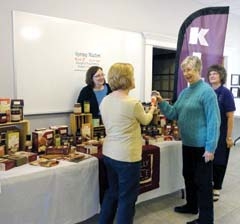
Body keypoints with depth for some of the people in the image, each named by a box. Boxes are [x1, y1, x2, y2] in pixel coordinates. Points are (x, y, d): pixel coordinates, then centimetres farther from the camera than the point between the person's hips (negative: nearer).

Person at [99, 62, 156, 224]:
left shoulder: (105, 101, 2)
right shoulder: (133, 103, -19)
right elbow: (145, 120, 1)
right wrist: (152, 110, 22)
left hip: (109, 153, 8)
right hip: (127, 157, -8)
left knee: (112, 193, 23)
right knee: (127, 198, 9)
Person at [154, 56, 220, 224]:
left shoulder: (207, 91, -15)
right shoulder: (185, 92, 11)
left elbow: (213, 121, -19)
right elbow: (174, 114, 10)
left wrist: (210, 148, -21)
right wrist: (162, 103, -7)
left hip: (202, 146, -8)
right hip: (187, 143, 8)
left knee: (203, 181, 3)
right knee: (188, 176, 21)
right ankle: (191, 206, 41)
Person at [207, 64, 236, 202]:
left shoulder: (225, 93, -9)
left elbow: (230, 117, -10)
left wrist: (229, 137, -12)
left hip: (221, 134, -4)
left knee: (219, 162, 8)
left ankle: (216, 189, 23)